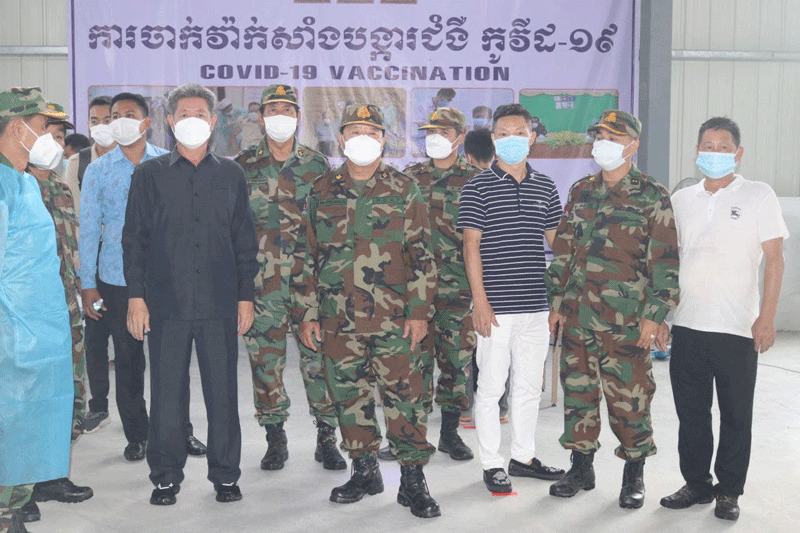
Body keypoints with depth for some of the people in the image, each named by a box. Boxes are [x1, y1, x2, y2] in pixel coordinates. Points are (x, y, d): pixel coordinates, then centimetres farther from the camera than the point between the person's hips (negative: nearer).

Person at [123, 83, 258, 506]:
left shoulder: (230, 174, 11)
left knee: (222, 391, 4)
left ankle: (225, 474, 17)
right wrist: (136, 296, -3)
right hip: (166, 301, -1)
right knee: (167, 392, 4)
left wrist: (246, 295, 5)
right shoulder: (150, 173, 7)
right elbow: (134, 238, 5)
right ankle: (165, 477, 17)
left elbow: (244, 239, 11)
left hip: (220, 302, 1)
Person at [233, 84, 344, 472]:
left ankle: (326, 438, 11)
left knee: (320, 354, -1)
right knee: (265, 358, 4)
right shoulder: (244, 166, 6)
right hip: (261, 280, 1)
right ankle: (275, 439, 17)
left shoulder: (317, 165, 7)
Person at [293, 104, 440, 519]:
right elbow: (306, 255, 12)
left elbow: (421, 256, 2)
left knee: (404, 397, -2)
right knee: (349, 396, 11)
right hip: (338, 321, 3)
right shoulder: (321, 192, 9)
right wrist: (307, 313, 8)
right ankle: (364, 472, 27)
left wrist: (419, 311, -5)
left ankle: (413, 480, 8)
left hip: (395, 320, -3)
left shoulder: (404, 191, 3)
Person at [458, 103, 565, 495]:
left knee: (530, 385, 14)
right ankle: (492, 464, 15)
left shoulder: (545, 187, 10)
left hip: (536, 306, 5)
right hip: (496, 308, -5)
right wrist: (480, 300, -13)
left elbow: (556, 242, 15)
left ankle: (524, 456, 28)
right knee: (491, 387, 3)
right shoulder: (478, 187, -4)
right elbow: (471, 246, -7)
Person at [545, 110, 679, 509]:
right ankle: (581, 467, 25)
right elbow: (562, 249, 16)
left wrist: (654, 314, -9)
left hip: (626, 318, -5)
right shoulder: (580, 192, 12)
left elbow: (665, 259, -4)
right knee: (577, 390, 11)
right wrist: (556, 303, 11)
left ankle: (634, 475, 17)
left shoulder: (652, 196, -2)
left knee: (629, 397, 0)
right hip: (577, 315, 5)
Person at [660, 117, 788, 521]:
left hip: (737, 328, -3)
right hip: (687, 325, 4)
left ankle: (728, 491, 18)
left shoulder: (758, 196, -1)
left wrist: (766, 317, -10)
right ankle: (696, 483, 24)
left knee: (736, 415, 6)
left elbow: (774, 259, -3)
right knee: (691, 411, 10)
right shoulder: (681, 199, 10)